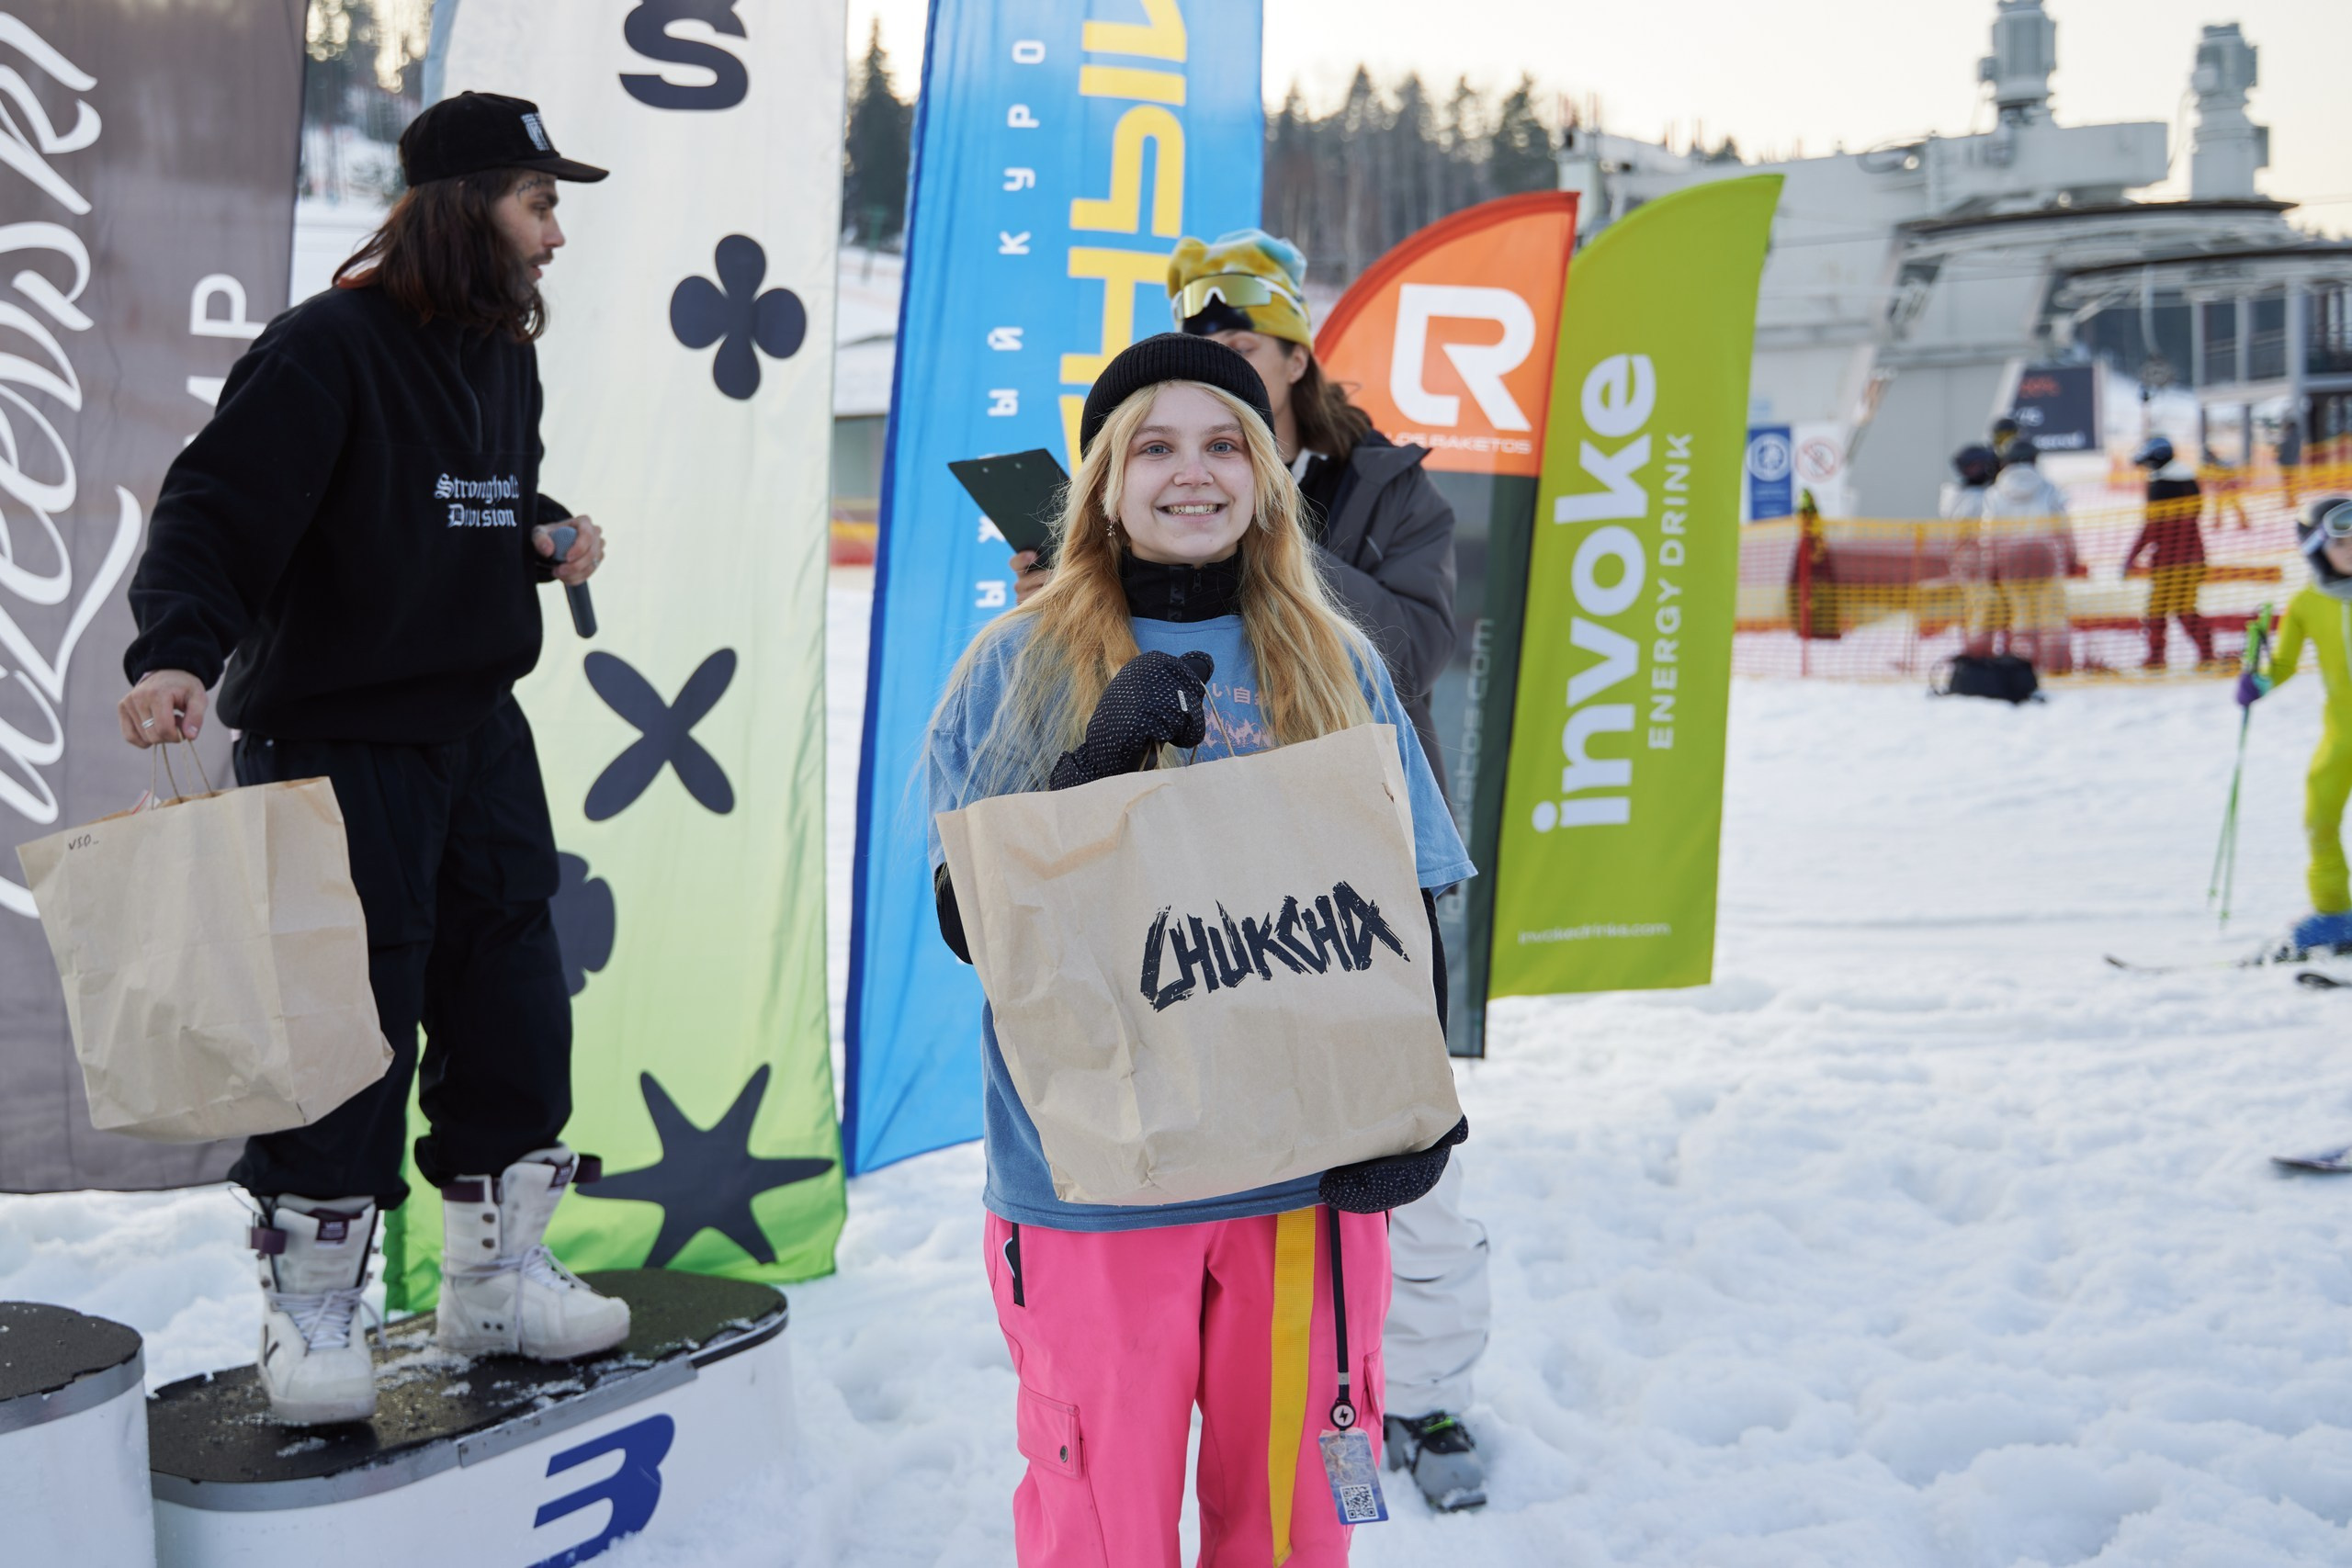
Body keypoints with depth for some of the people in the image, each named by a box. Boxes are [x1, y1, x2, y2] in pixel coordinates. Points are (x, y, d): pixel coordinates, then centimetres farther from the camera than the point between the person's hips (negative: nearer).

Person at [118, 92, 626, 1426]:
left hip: (480, 727, 8)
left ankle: (498, 1275, 28)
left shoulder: (505, 355, 12)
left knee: (513, 1003, 12)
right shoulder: (327, 350, -15)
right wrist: (180, 649, -36)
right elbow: (216, 514, -20)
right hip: (337, 737, -8)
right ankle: (313, 1312, 14)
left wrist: (546, 537, 6)